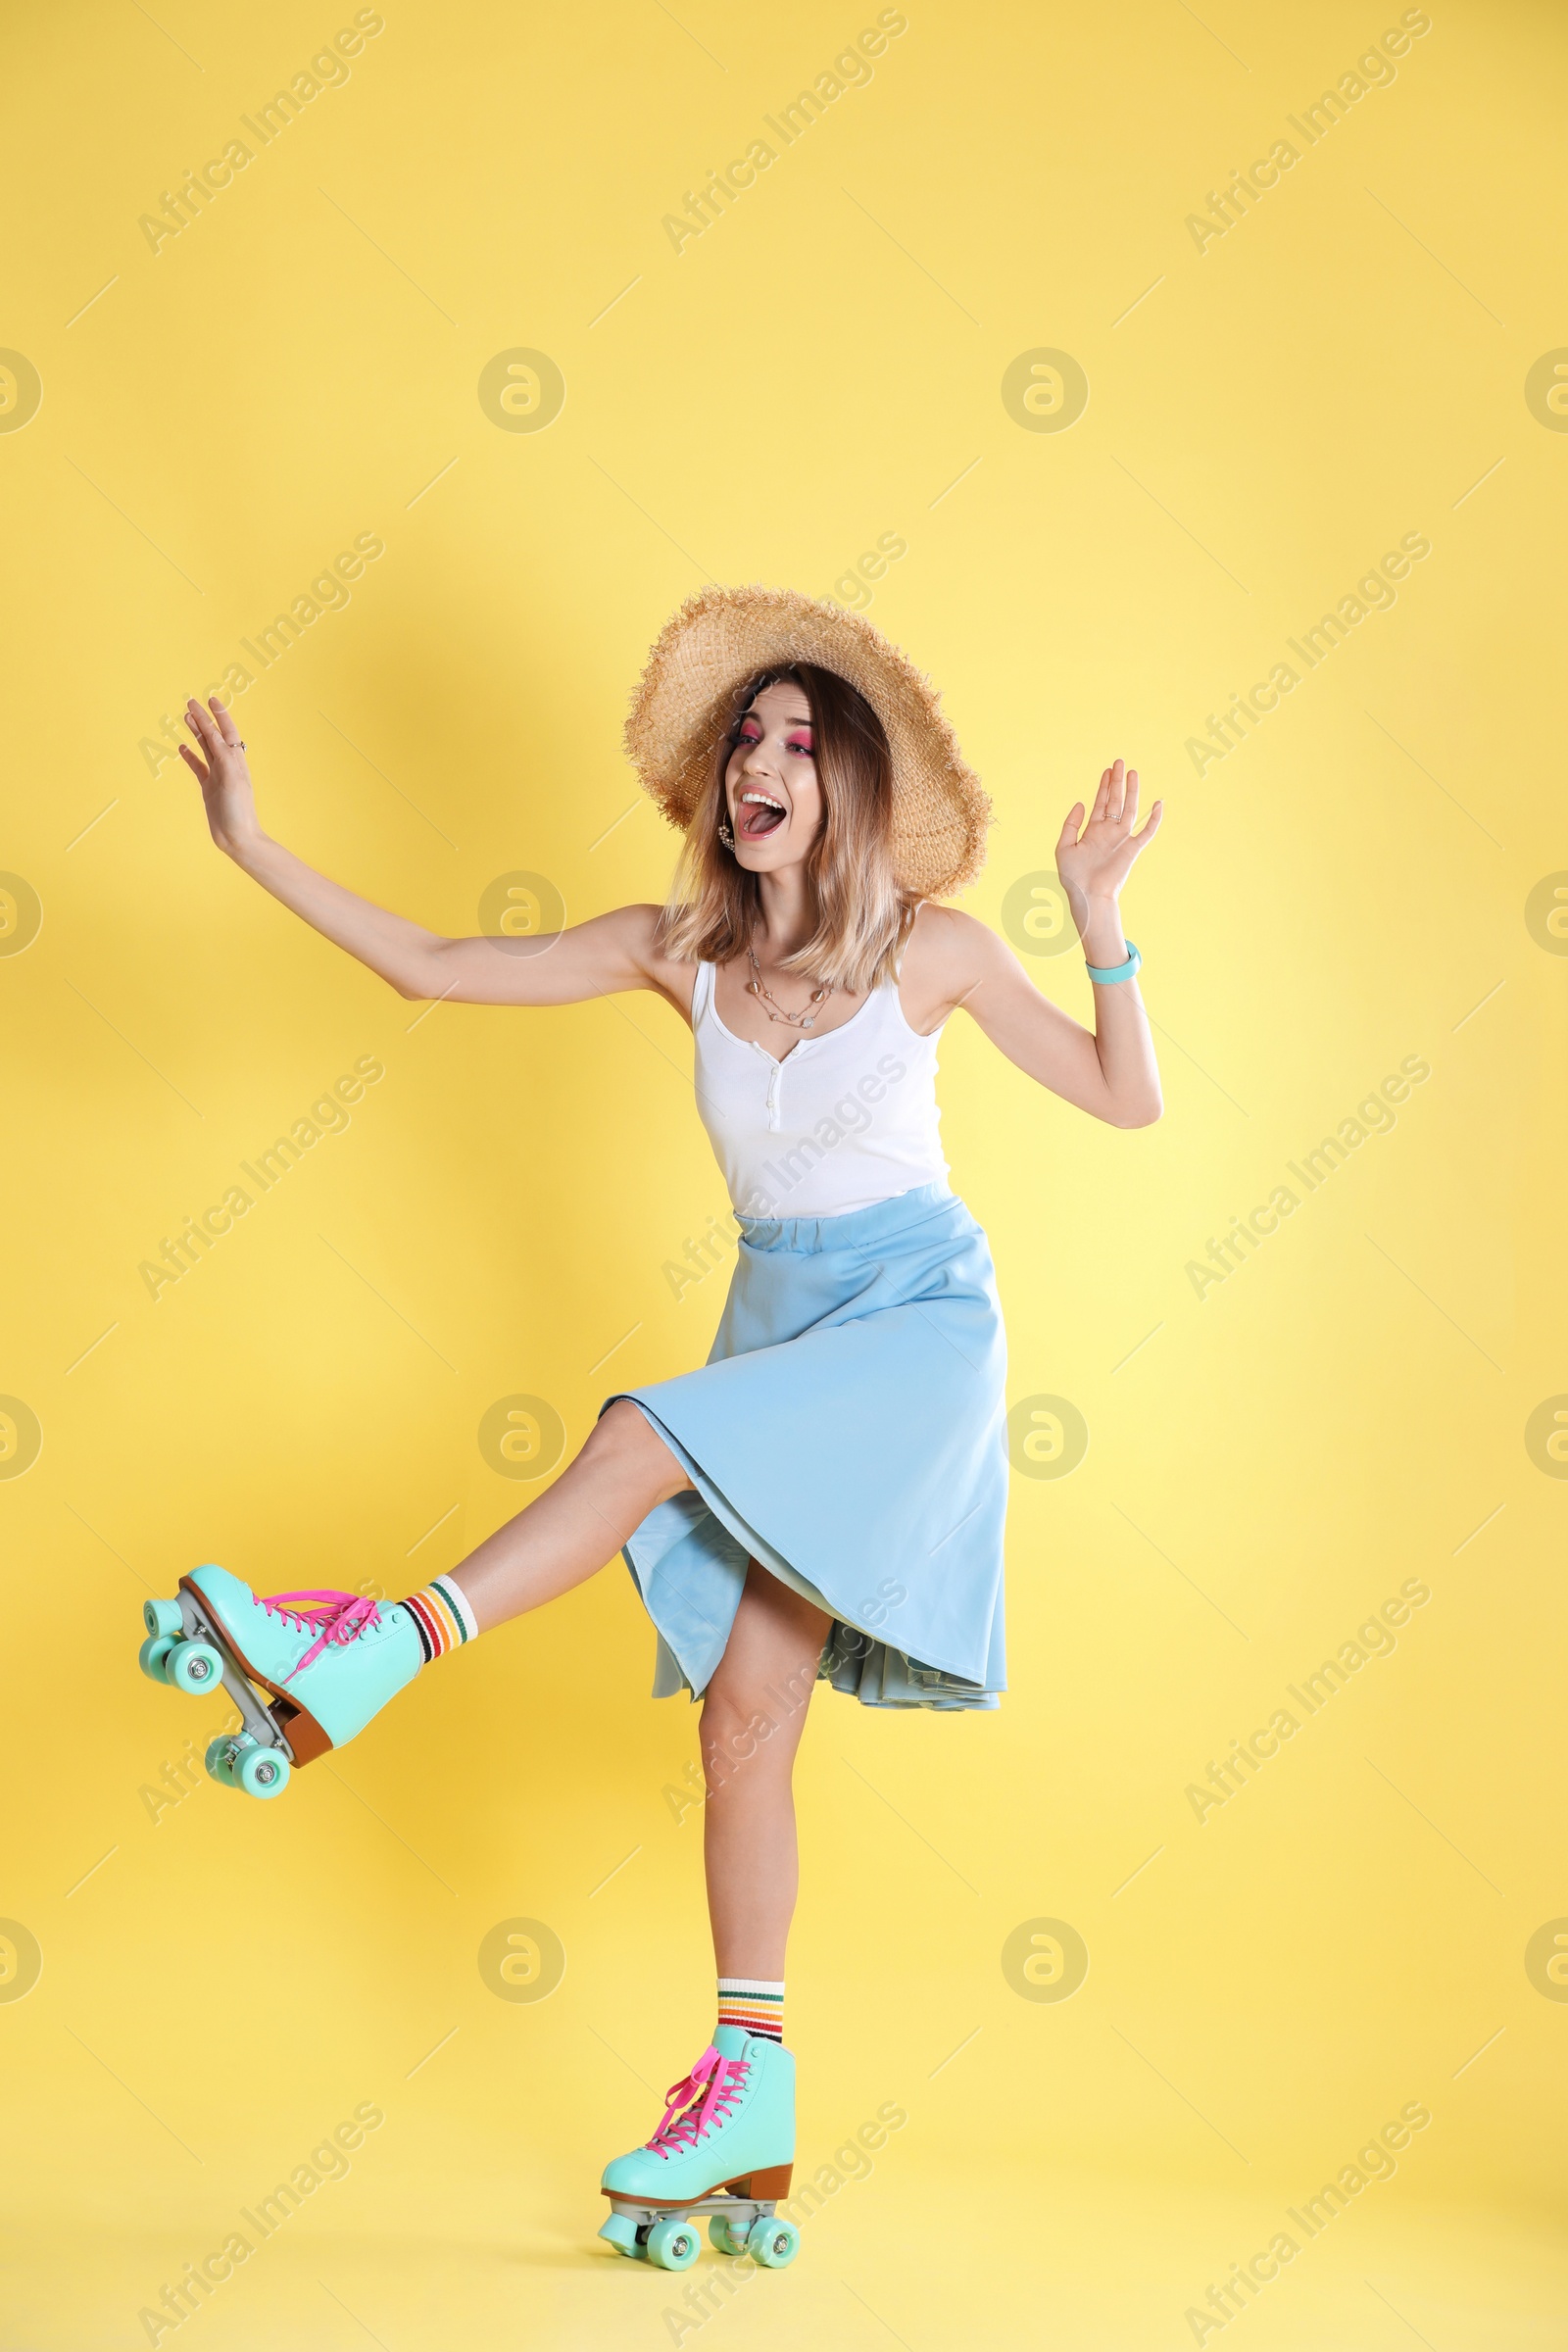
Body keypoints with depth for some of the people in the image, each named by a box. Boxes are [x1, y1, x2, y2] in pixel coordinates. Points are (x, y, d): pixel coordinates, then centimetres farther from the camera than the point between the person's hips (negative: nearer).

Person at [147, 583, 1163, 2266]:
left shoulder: (931, 951, -6)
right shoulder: (680, 951, 2)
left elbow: (1129, 1100, -1)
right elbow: (433, 969, 2)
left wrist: (1100, 921, -14)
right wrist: (253, 849, -3)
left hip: (918, 1321, -4)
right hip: (775, 1329, 4)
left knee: (639, 1444, -30)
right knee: (743, 1721, -2)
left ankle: (367, 1656, -30)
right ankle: (750, 2102, 5)